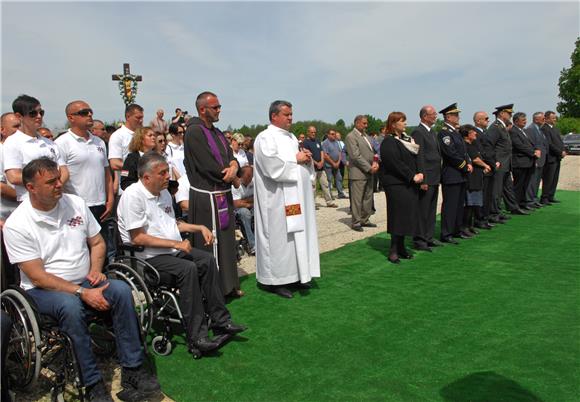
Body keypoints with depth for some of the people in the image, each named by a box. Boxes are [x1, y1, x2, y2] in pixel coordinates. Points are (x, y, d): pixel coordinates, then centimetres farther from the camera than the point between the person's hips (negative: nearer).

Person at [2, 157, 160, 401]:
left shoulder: (75, 203, 4)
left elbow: (97, 242, 14)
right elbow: (38, 276, -15)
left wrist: (95, 270, -6)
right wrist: (82, 293, -23)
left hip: (84, 282, 4)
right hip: (42, 290, -4)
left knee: (121, 289, -25)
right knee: (71, 306, -37)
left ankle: (132, 369, -19)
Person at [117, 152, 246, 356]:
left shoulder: (164, 192, 12)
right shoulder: (133, 196, -16)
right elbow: (138, 238, -21)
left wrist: (200, 228, 15)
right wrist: (176, 244, -21)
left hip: (172, 249, 9)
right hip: (147, 256, -9)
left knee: (207, 260, -5)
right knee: (188, 268, -28)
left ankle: (220, 320, 2)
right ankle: (196, 336, -23)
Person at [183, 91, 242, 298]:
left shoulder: (216, 132, 16)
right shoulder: (194, 131, -12)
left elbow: (231, 156, 10)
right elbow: (208, 165, -20)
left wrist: (233, 167, -13)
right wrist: (230, 176, -6)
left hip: (223, 194, 9)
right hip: (206, 196, -9)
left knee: (227, 240, 14)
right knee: (210, 243, -3)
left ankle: (228, 285, 25)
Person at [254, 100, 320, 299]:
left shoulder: (291, 137, 17)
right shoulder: (265, 138, -10)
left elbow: (299, 165, 22)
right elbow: (273, 166, -23)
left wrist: (306, 158, 0)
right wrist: (296, 159, -12)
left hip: (296, 196, 9)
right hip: (278, 198, -9)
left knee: (297, 233, 12)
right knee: (278, 235, -3)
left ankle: (295, 275, 23)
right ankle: (275, 280, 9)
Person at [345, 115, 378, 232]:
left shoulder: (366, 135, 17)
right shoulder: (351, 136, -10)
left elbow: (371, 151, 19)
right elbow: (356, 156, -17)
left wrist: (375, 162, -1)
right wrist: (369, 168, -15)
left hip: (369, 172, 8)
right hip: (358, 173, -8)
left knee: (368, 198, 12)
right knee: (357, 199, -3)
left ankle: (365, 220, 21)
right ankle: (356, 222, 5)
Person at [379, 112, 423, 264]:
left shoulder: (407, 139, 15)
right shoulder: (388, 142, -11)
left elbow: (416, 157, 11)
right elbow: (395, 163, -18)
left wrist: (420, 173, -5)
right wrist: (412, 176, -15)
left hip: (410, 184, 8)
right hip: (396, 184, -8)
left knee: (407, 215, 8)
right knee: (398, 215, -6)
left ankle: (401, 247, 18)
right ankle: (393, 250, 1)